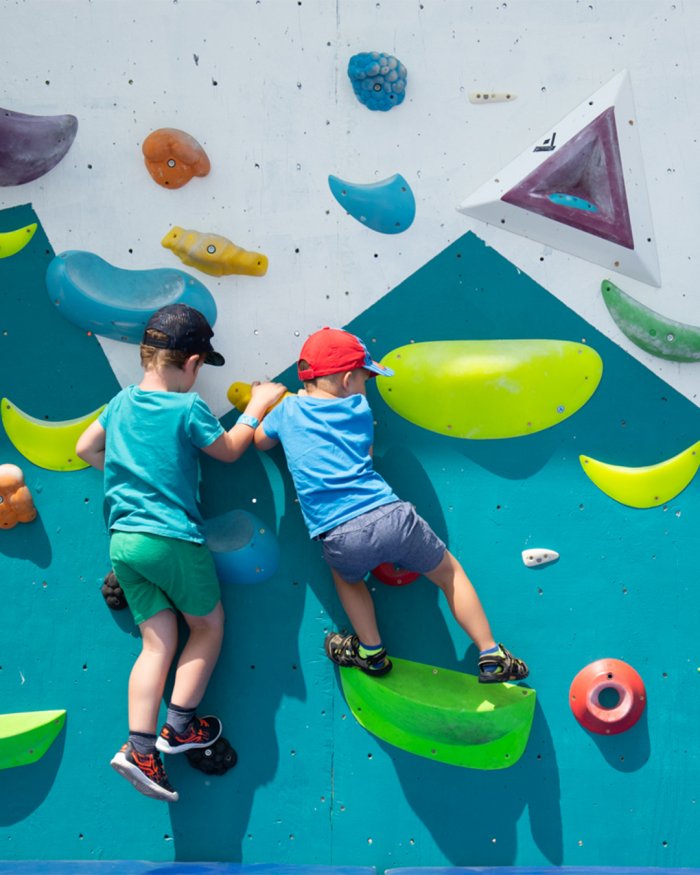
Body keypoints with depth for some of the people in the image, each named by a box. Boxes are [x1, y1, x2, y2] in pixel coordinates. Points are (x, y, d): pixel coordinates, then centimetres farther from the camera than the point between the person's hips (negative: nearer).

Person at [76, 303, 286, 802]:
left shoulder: (121, 403, 8)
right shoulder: (189, 408, -11)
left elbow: (86, 449, 21)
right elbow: (229, 451, 3)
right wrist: (258, 405, 15)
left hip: (122, 540, 6)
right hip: (173, 539, -6)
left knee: (158, 642, 10)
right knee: (209, 626, 15)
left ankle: (141, 747, 2)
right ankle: (179, 726, 16)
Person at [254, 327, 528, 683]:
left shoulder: (288, 409, 14)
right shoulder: (359, 409, 14)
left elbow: (259, 441, 31)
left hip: (340, 537, 0)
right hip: (390, 516, 0)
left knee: (346, 574, 37)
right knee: (448, 571, 22)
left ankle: (371, 651, 38)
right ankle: (492, 657, 27)